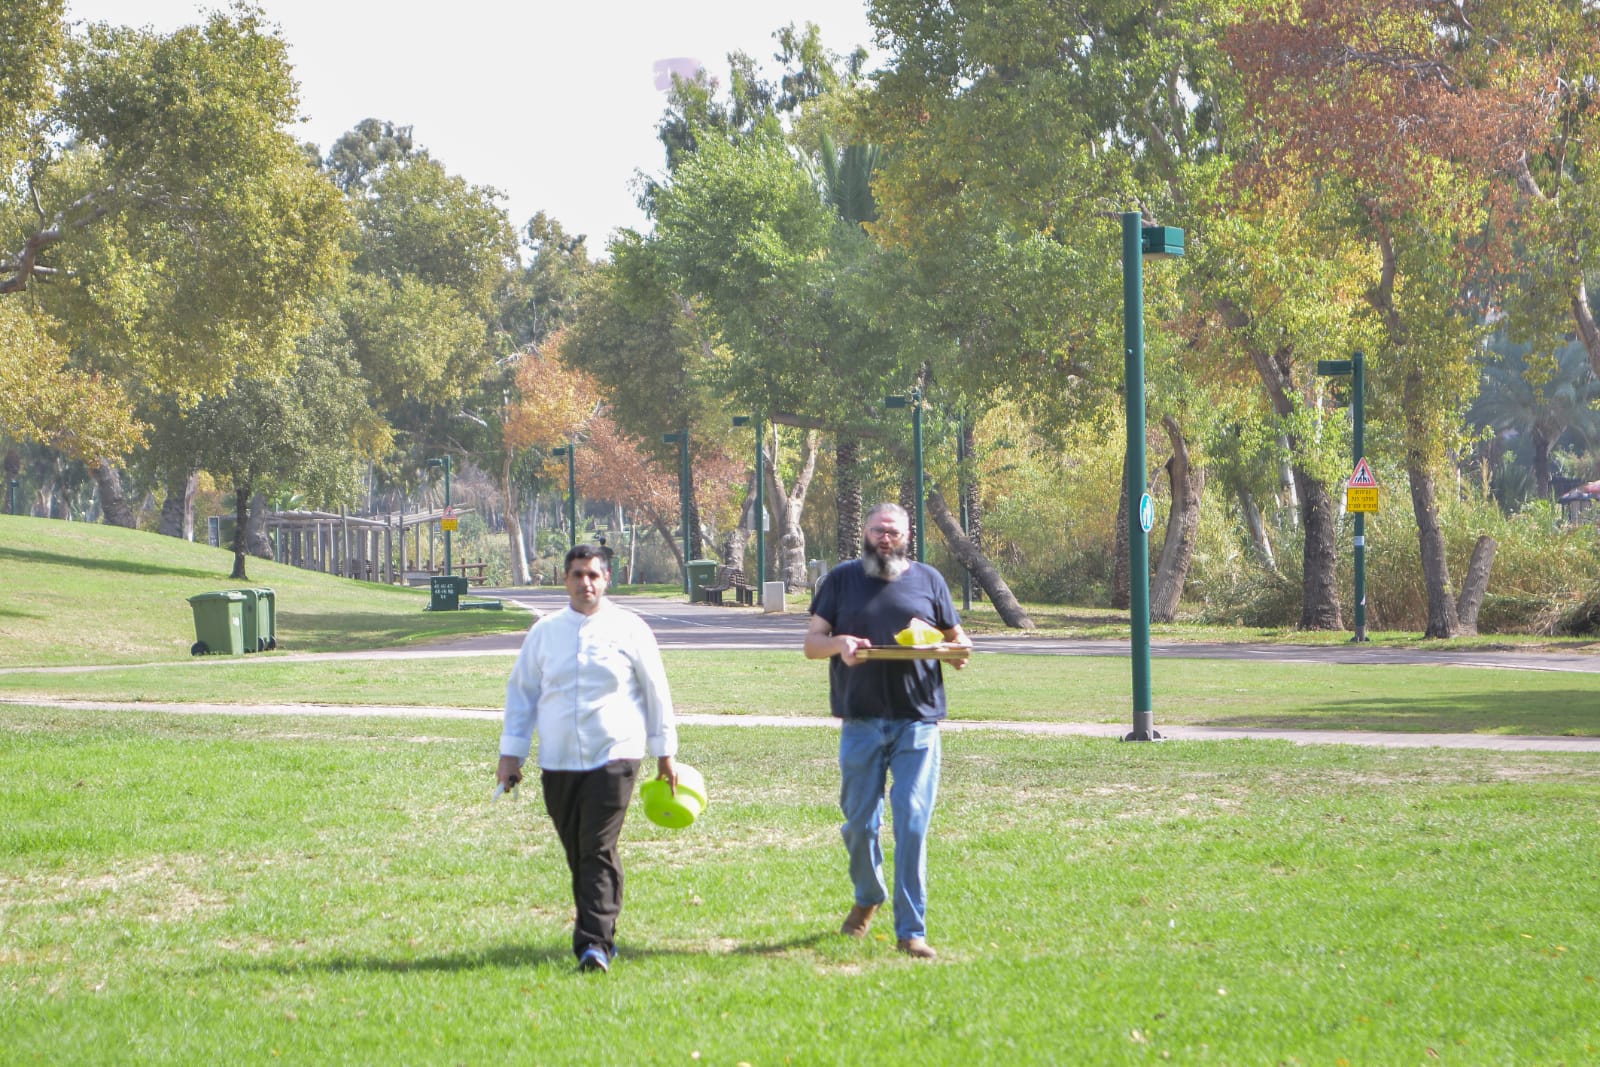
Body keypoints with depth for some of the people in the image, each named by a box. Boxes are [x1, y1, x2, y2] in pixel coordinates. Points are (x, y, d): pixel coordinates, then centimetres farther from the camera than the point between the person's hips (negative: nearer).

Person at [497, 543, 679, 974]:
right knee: (577, 854, 6)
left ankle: (595, 943, -18)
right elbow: (521, 691, 16)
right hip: (558, 761, 3)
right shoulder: (544, 631, 10)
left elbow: (656, 691, 11)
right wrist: (511, 753, 11)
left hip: (613, 756, -3)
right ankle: (598, 934, 20)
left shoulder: (629, 629, 3)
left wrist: (664, 752, 12)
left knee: (599, 851, -14)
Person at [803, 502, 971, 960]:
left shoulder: (928, 580, 12)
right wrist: (838, 644, -15)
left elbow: (955, 635, 18)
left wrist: (959, 651, -7)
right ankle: (868, 897, 35)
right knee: (859, 822, 7)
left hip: (918, 721, -1)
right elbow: (812, 642, 8)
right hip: (861, 722, 1)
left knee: (912, 824, -8)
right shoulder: (842, 580, 10)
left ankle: (911, 930, -4)